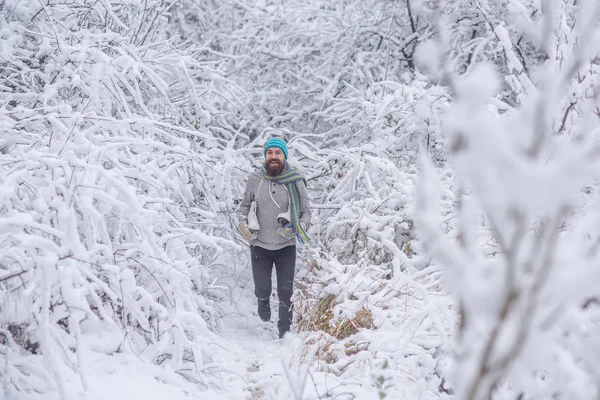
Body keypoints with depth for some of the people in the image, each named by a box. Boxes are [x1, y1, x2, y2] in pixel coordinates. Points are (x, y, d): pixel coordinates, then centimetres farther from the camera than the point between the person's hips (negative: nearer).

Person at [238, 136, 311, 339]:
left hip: (286, 246, -1)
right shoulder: (254, 180, -5)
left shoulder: (296, 182, -8)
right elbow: (245, 205, 11)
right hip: (259, 245, 1)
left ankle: (285, 333, 22)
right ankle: (263, 301, 40)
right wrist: (243, 223, -7)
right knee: (262, 290, 1)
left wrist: (300, 228, -16)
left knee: (286, 293, 4)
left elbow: (306, 211, 2)